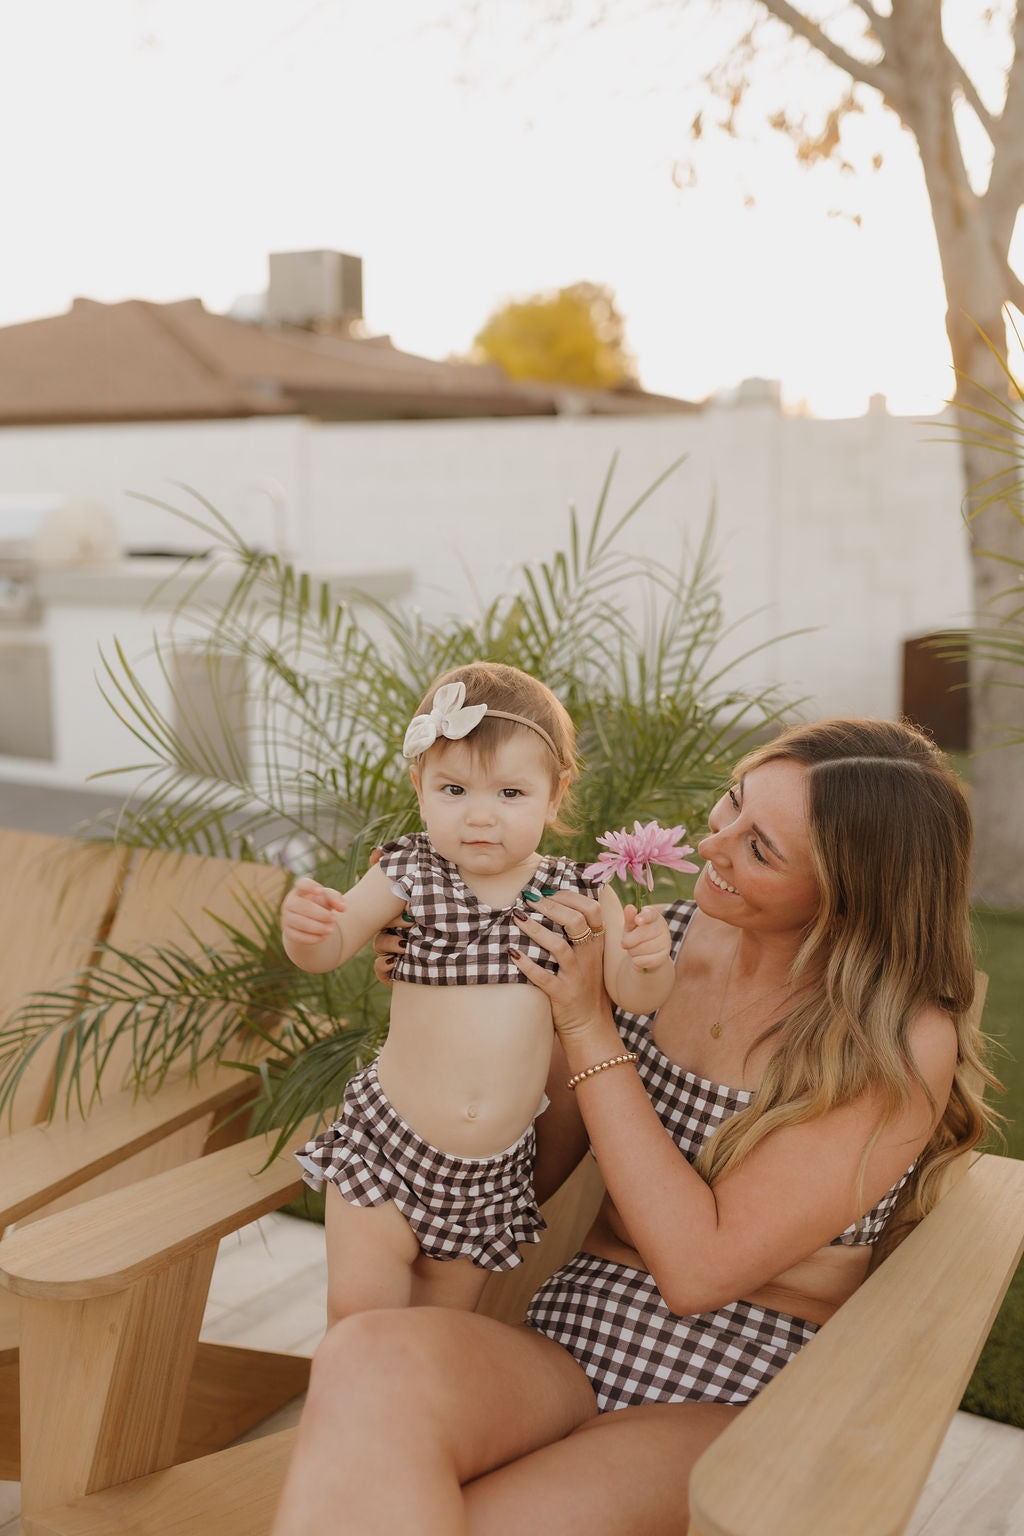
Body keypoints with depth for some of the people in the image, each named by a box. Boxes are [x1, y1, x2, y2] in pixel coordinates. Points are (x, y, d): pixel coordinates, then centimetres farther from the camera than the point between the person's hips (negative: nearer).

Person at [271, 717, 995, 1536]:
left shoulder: (905, 1044, -10)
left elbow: (697, 1268, -15)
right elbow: (533, 1169, 11)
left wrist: (589, 1027, -15)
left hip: (734, 1408, -4)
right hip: (567, 1352, 5)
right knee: (370, 1361, -31)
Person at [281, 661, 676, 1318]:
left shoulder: (579, 897, -5)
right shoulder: (409, 875, -8)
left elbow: (635, 994, -5)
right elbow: (329, 950, -6)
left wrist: (648, 959, -27)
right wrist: (303, 925, -29)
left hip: (497, 1172, 2)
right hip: (386, 1146, -1)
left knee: (443, 1314, 17)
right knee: (359, 1308, -4)